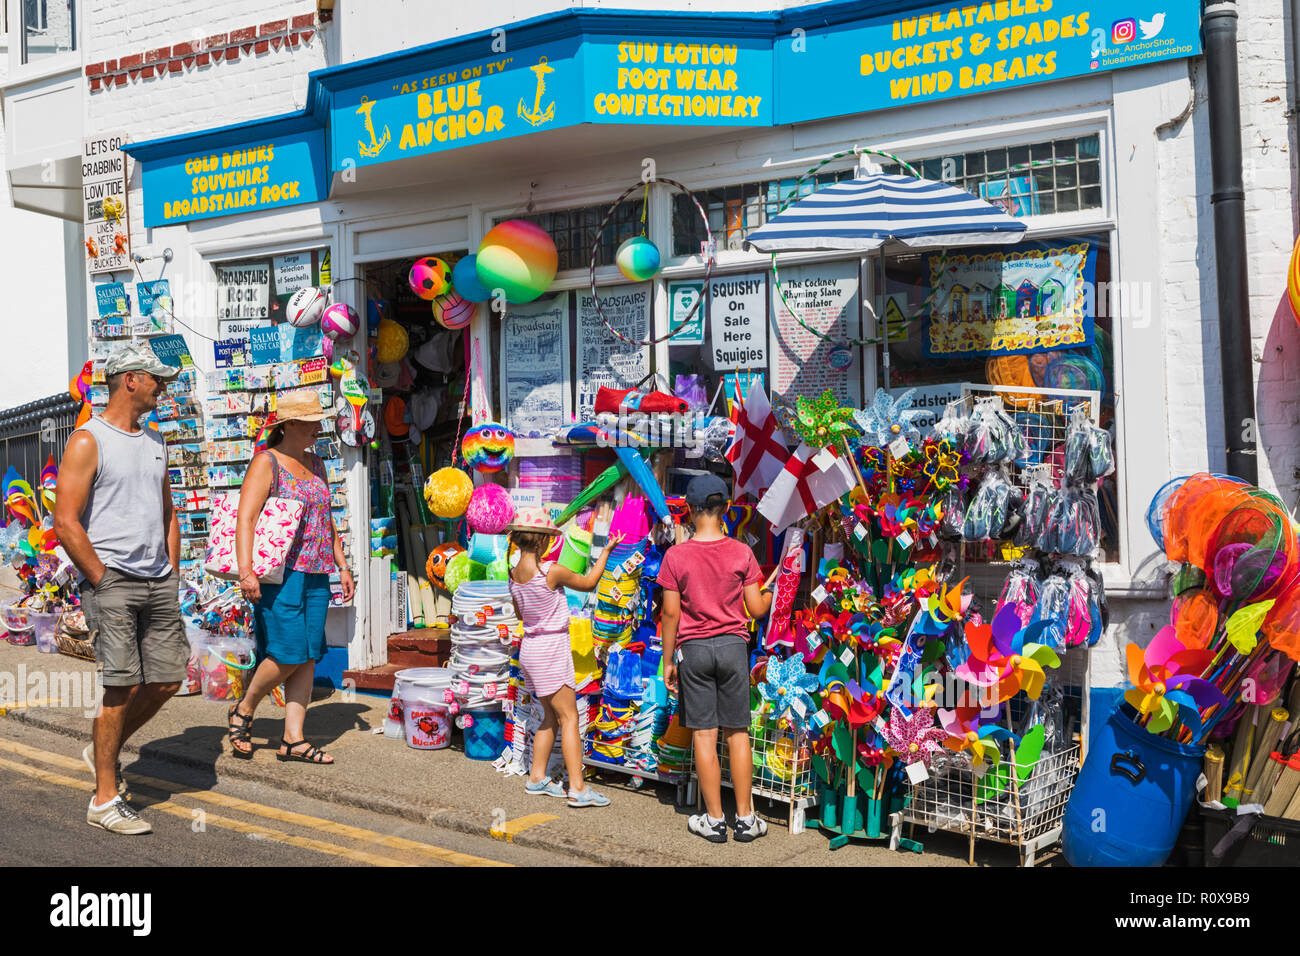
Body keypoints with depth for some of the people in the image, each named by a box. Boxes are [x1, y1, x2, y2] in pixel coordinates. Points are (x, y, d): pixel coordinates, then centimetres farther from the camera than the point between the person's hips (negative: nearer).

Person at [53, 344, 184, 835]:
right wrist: (103, 582, -13)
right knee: (122, 686, -8)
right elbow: (66, 522, -12)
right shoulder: (88, 441, -7)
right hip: (111, 580, -7)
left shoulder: (154, 442, 16)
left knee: (167, 679, 6)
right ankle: (105, 800, 4)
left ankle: (106, 750, 30)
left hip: (158, 583, 7)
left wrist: (171, 574, 13)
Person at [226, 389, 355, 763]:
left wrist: (342, 565, 20)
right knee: (288, 654, -11)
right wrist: (246, 570, -25)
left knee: (308, 658, 3)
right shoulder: (267, 462, -5)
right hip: (281, 573, -7)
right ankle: (243, 710, 13)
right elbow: (245, 518, -14)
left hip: (316, 575, 7)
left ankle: (293, 739, 9)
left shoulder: (315, 464, 18)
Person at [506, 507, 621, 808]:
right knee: (569, 718, -4)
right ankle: (578, 789, -5)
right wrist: (606, 551, 8)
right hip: (552, 650, -8)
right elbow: (589, 583, -3)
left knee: (551, 716, 17)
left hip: (531, 647, 8)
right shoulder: (552, 571, -19)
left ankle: (537, 778, 22)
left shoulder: (514, 575, 2)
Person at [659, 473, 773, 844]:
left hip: (693, 648, -1)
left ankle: (714, 820, 11)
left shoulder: (676, 556, -8)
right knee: (737, 733, 9)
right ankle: (745, 819, 13)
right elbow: (757, 609, -1)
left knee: (704, 734, 5)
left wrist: (667, 661, 3)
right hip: (733, 646, 1)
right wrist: (774, 589, 20)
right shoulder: (741, 553, -4)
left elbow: (670, 613, -5)